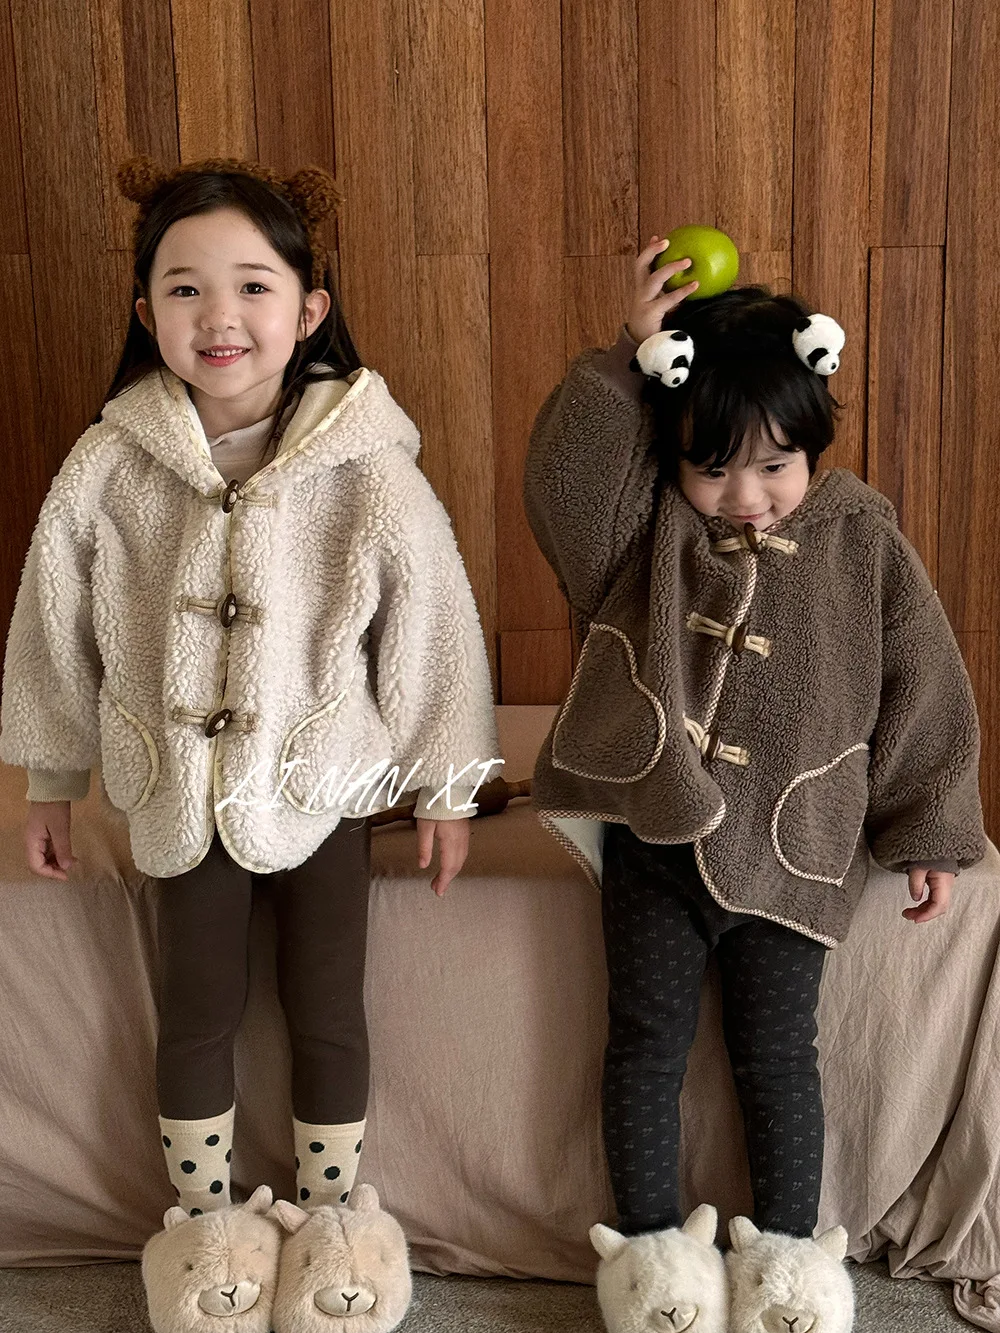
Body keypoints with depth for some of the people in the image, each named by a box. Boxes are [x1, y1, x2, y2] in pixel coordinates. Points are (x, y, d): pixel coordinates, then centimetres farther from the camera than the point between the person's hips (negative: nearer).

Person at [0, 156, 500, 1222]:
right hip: (180, 788, 1)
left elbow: (432, 626, -7)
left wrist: (447, 786, -1)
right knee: (194, 1017, 10)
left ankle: (331, 1225, 32)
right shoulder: (108, 467, -12)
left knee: (327, 1016, 8)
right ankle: (202, 1225, 33)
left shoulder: (367, 468, -17)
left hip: (321, 783, -1)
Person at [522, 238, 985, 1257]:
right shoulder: (647, 528, -2)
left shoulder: (861, 540, -3)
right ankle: (650, 1248, 28)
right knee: (647, 1046, 10)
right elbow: (562, 468, -21)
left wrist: (930, 831, 4)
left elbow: (921, 690, 2)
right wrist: (630, 357, -22)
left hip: (790, 853, 0)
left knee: (775, 1060, 10)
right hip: (653, 838, 1)